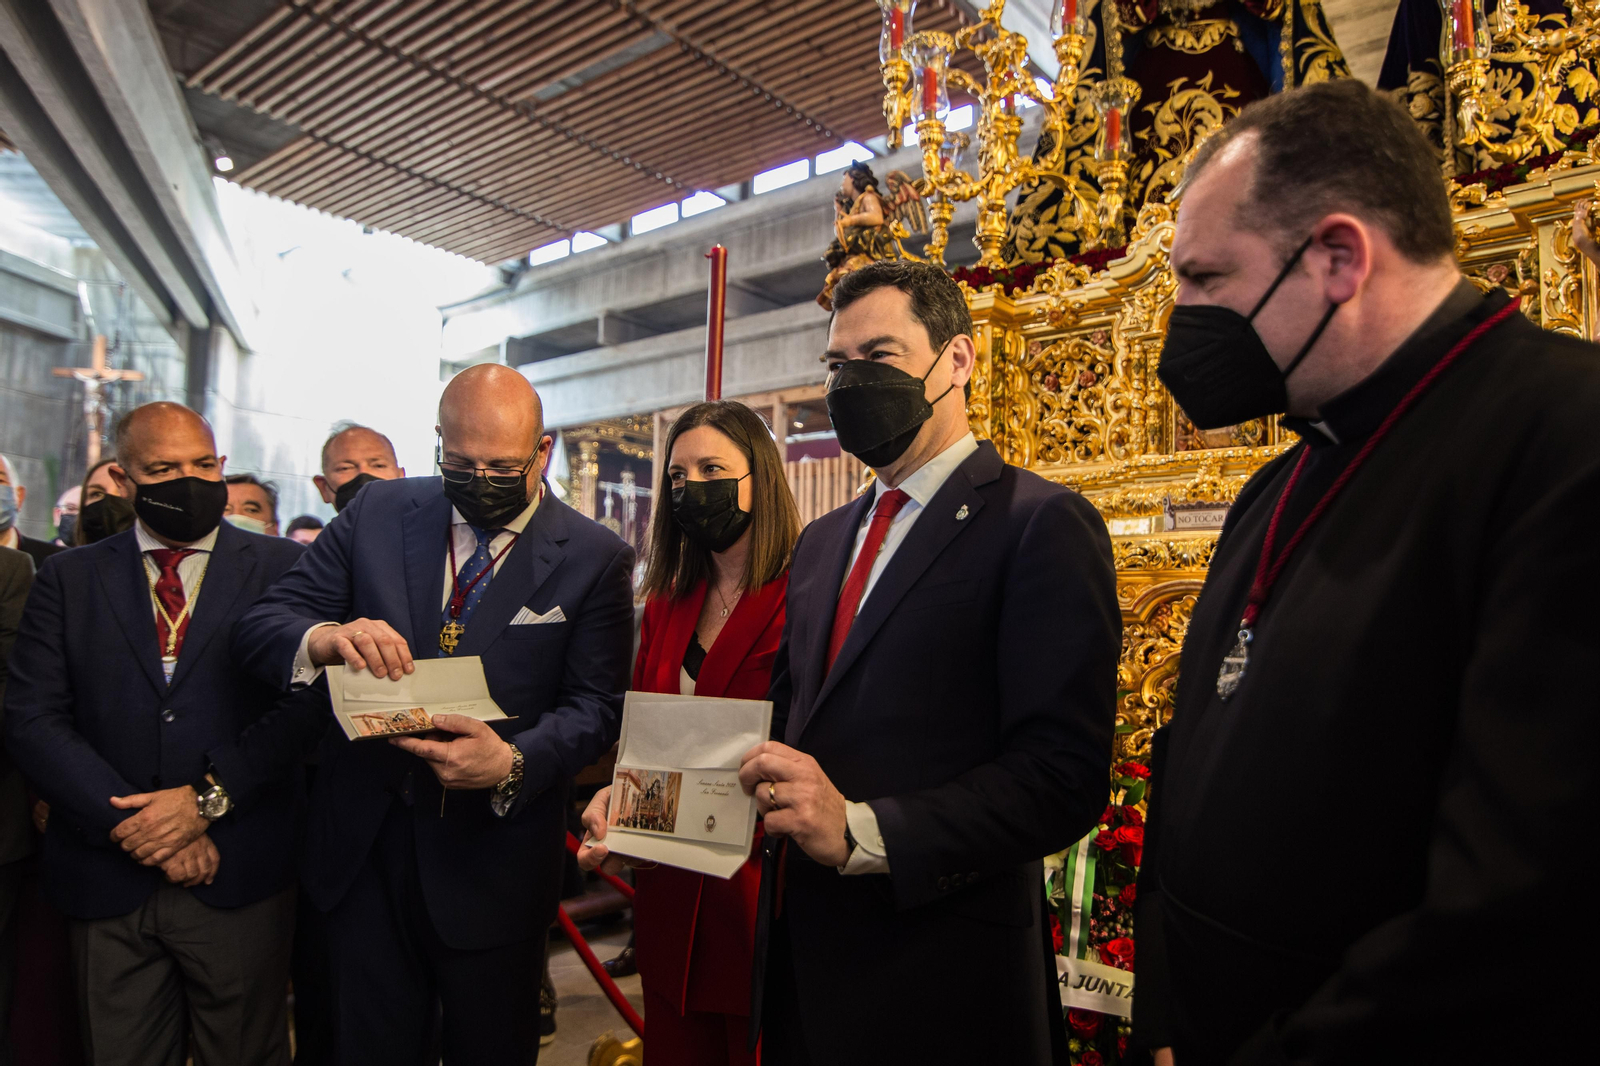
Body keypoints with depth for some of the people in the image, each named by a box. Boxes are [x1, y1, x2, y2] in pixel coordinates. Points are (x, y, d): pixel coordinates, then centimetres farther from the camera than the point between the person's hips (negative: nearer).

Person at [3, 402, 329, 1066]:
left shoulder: (282, 568, 1)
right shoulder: (67, 578, 7)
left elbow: (308, 703, -7)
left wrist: (208, 799, -16)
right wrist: (134, 825, -11)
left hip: (239, 876, -1)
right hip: (107, 879, 2)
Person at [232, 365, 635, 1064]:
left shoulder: (595, 559, -7)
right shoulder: (378, 513, 0)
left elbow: (596, 705, -9)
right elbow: (260, 625, -2)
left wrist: (513, 763, -28)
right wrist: (325, 638, -26)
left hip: (492, 863, -1)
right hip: (365, 846, 2)